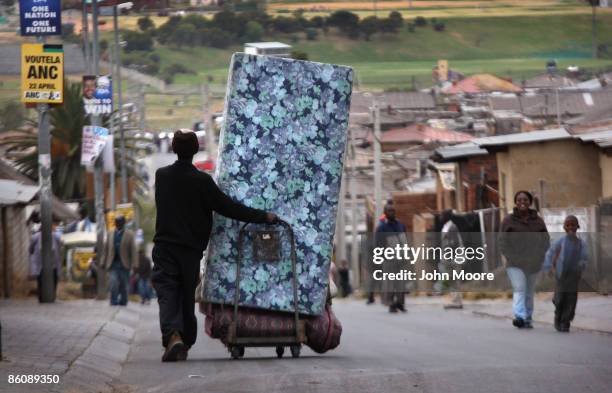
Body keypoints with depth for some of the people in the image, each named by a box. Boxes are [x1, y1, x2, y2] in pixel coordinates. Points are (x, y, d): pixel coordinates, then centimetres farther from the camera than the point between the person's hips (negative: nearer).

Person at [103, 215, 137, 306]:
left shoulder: (129, 234, 1)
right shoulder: (111, 234, 10)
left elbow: (133, 250, -1)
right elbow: (107, 249, 14)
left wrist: (133, 264, -8)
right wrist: (104, 263, 12)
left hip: (124, 264, -1)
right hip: (113, 264, 1)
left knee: (124, 286, 6)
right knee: (113, 283, -15)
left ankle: (123, 303, 20)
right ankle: (114, 303, -11)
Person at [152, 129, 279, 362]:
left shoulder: (161, 176, 3)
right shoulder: (202, 181, -9)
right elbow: (229, 208, -9)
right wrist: (263, 217, -1)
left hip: (164, 247, 1)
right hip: (191, 249, -1)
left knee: (167, 295, -6)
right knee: (187, 298, 13)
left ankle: (172, 335, -30)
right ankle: (186, 344, 19)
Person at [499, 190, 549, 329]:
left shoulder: (538, 221, 8)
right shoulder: (509, 220, 1)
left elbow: (545, 240, 10)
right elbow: (502, 241, 0)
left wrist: (539, 257, -4)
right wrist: (511, 257, -11)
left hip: (533, 264, 3)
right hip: (515, 264, -3)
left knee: (529, 292, 9)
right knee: (519, 289, -19)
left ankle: (528, 319, 17)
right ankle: (519, 317, -32)